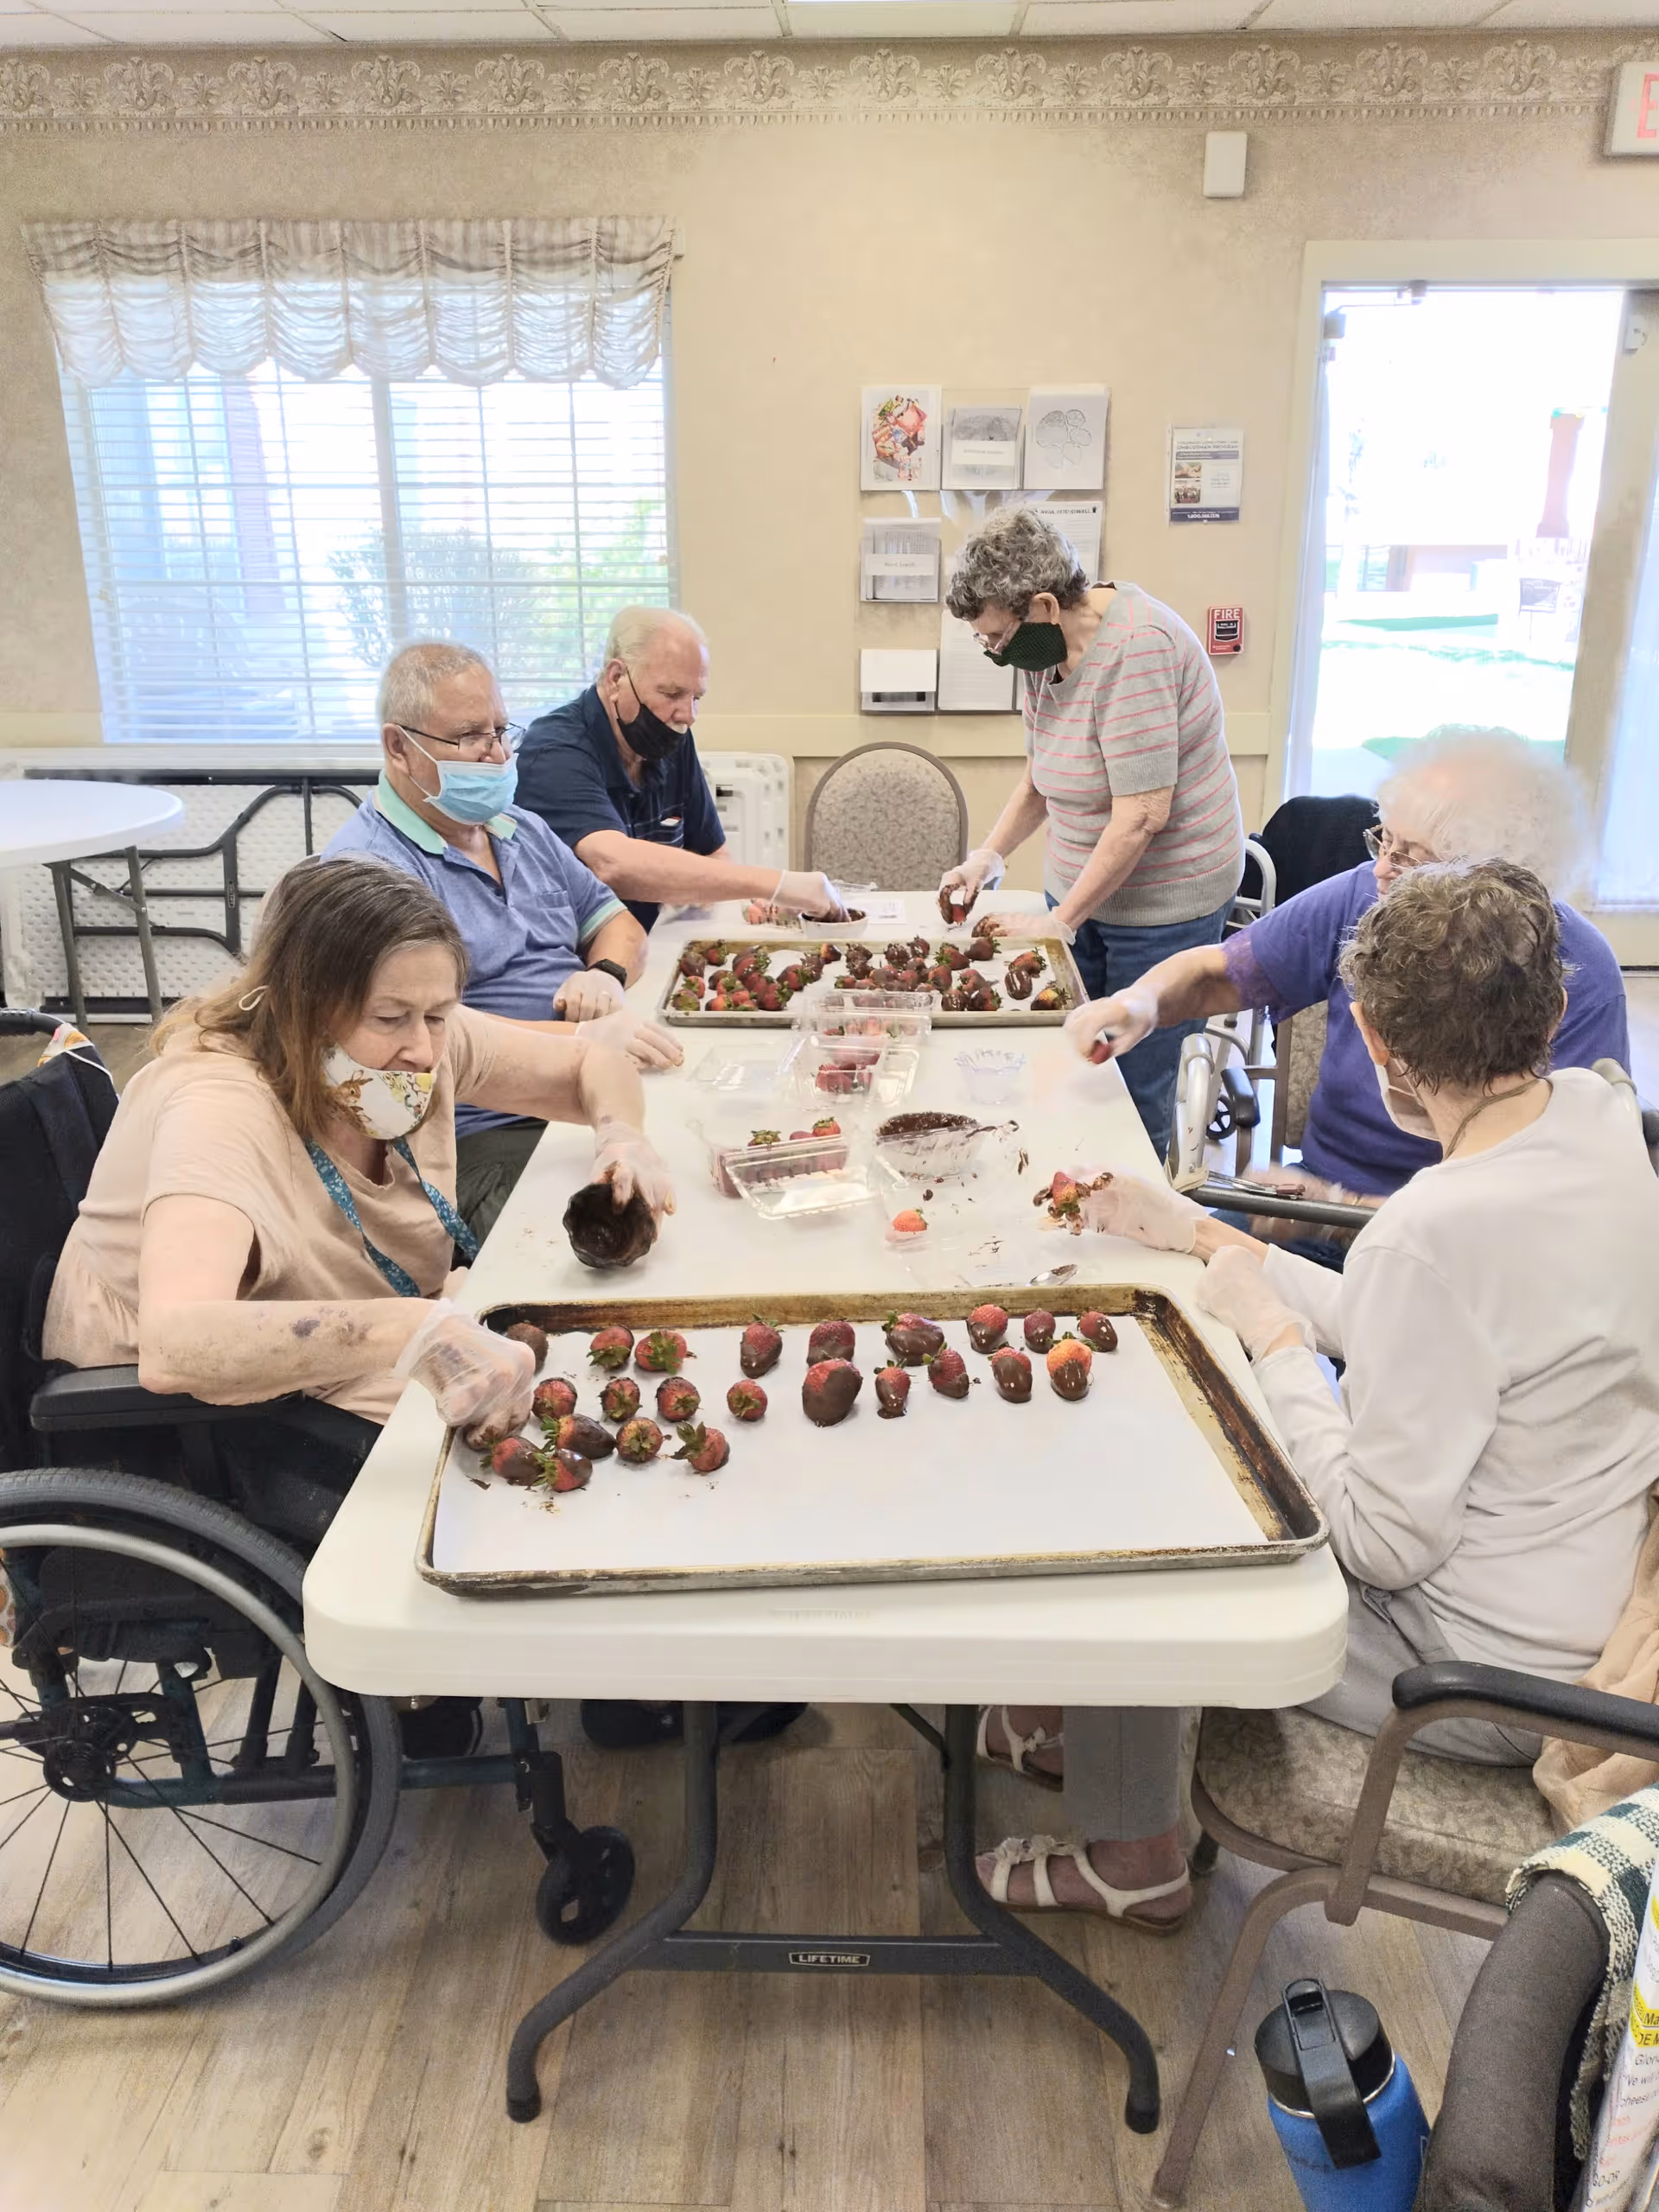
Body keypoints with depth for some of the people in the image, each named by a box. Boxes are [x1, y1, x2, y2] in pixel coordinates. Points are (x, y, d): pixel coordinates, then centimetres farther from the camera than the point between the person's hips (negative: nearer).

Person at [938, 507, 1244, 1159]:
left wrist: (1062, 921, -19)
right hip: (1080, 887, 8)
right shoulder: (1049, 647, 5)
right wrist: (991, 853, 6)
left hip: (1160, 902, -8)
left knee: (1136, 1084, -2)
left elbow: (1142, 815, -25)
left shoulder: (1136, 647, -23)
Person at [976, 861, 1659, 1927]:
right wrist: (1197, 1231, 6)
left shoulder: (1437, 1231, -34)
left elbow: (1384, 1543, -26)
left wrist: (1273, 1333, -15)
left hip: (1489, 1677, -9)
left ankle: (1130, 1859, 28)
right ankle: (1081, 1721, 36)